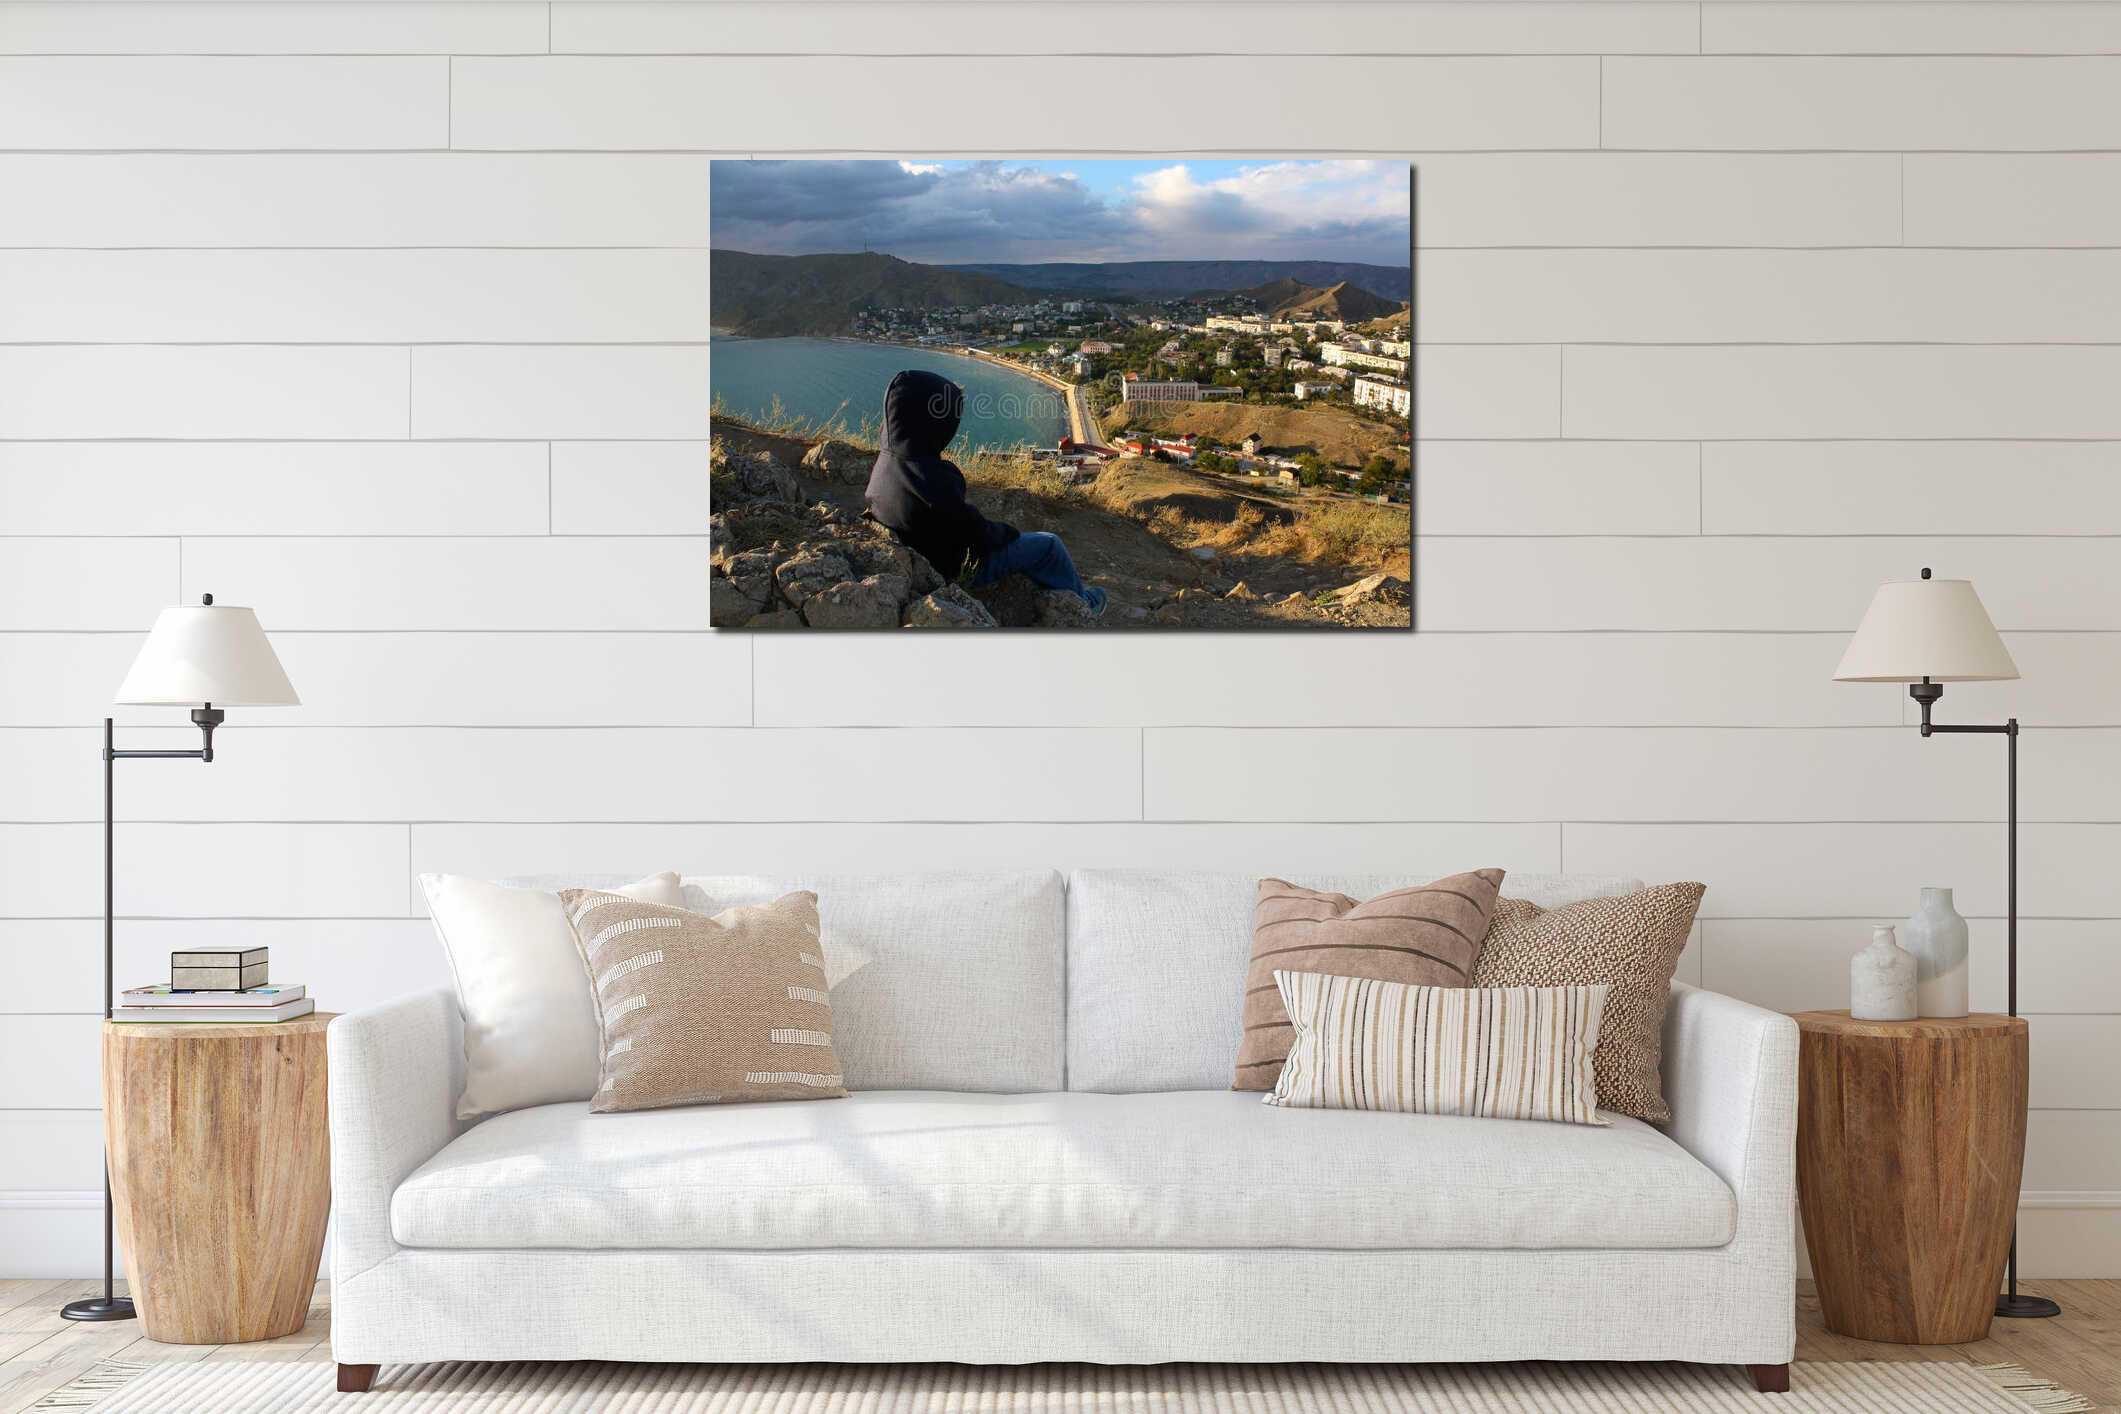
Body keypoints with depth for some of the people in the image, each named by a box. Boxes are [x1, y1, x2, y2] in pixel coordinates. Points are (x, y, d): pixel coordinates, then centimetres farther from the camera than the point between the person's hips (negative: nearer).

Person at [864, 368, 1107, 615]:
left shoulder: (885, 462, -11)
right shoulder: (934, 482, -39)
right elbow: (979, 533, -26)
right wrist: (1005, 531, -3)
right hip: (956, 570, -9)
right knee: (1048, 544, 6)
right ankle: (1080, 602, 32)